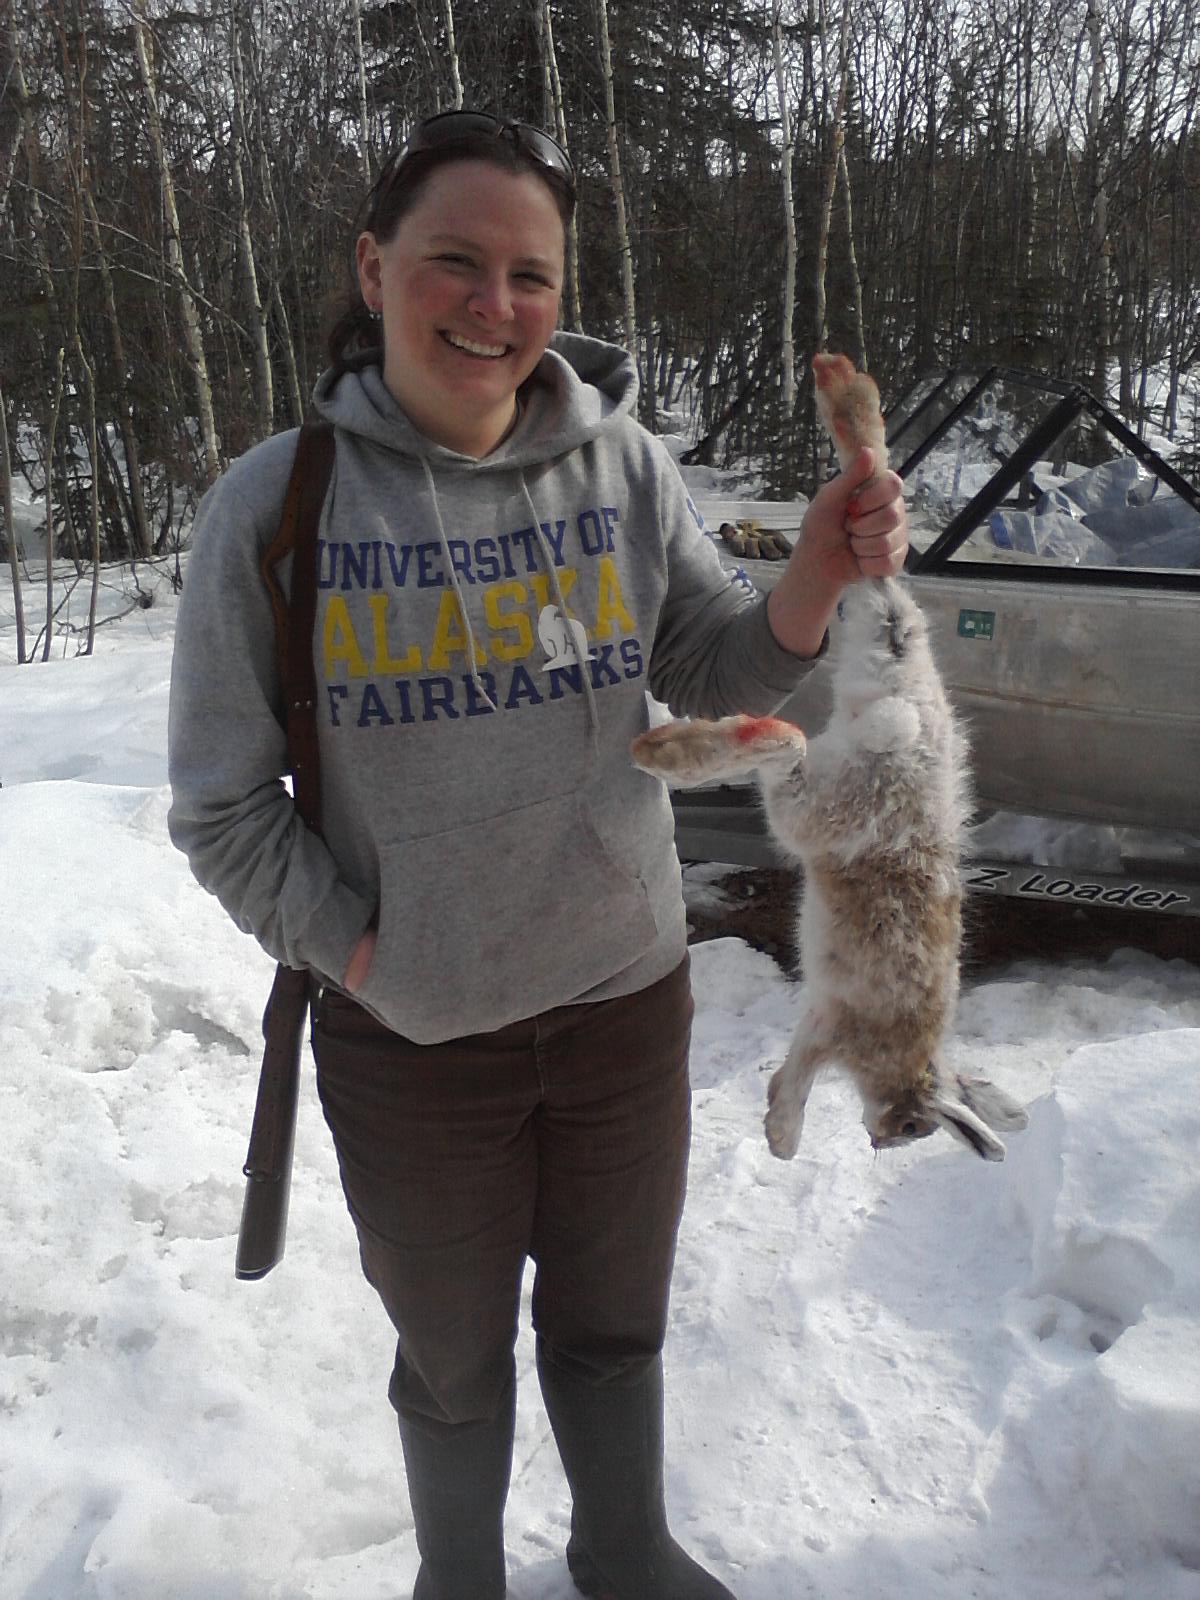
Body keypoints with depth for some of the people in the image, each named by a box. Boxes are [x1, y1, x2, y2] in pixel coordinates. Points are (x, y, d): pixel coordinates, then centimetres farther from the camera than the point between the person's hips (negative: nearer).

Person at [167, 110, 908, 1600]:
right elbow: (222, 804, -8)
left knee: (615, 1324, 25)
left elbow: (711, 675, -1)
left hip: (628, 1001, 2)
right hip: (411, 1041, -2)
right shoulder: (277, 501, -13)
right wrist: (360, 953, -13)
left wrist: (813, 584, -19)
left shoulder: (620, 464, -7)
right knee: (455, 1356, 23)